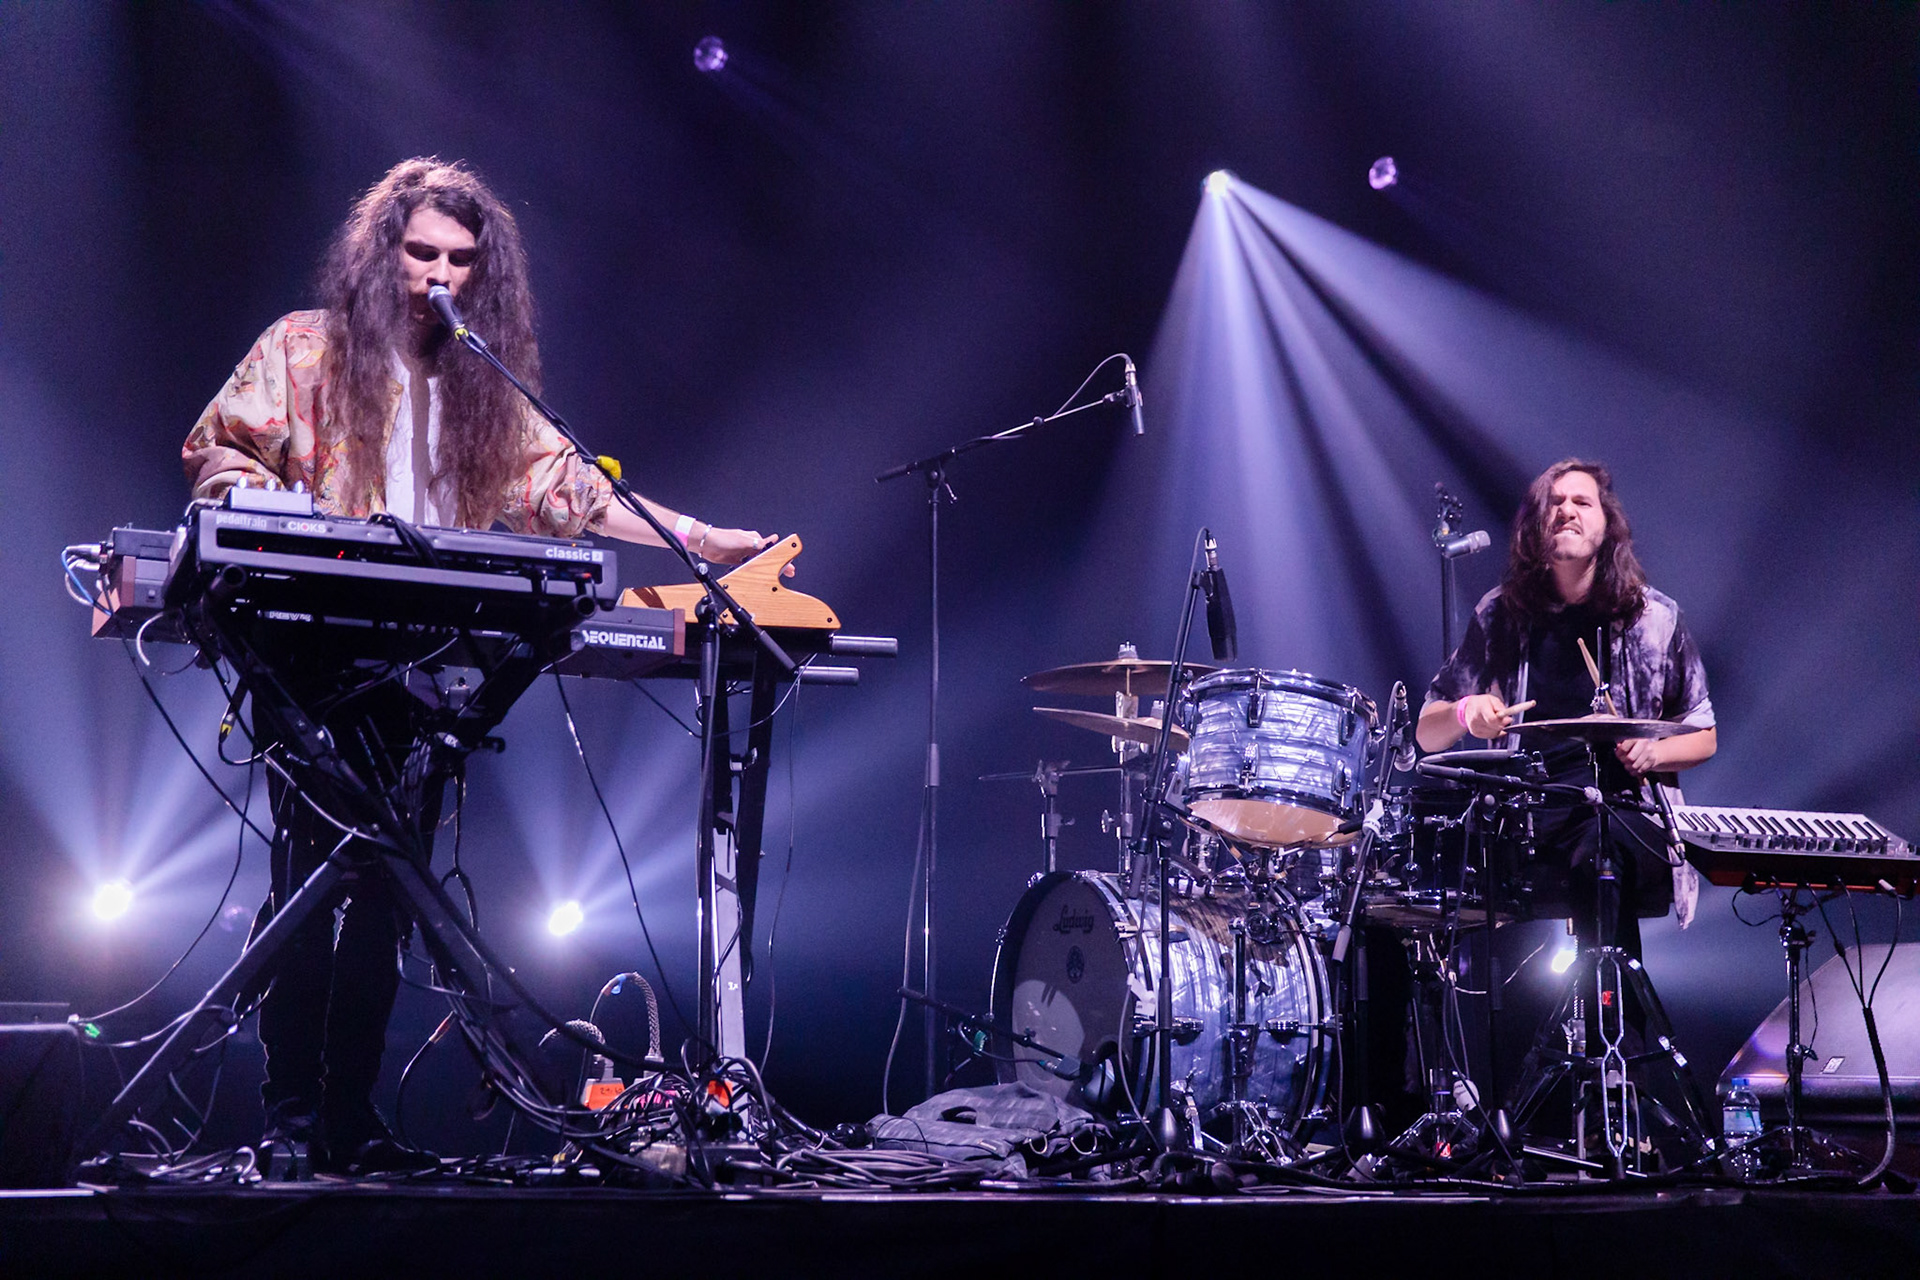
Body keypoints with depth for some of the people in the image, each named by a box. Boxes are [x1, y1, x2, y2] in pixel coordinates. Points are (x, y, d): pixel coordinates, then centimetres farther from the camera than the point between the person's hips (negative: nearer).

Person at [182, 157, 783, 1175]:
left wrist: (698, 538, 2)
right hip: (312, 659, -4)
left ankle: (352, 1119, 9)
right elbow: (218, 450, 2)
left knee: (389, 892, 3)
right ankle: (289, 1113, -1)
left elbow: (569, 484, 11)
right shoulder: (306, 347, 5)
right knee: (308, 877, -8)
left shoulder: (485, 384, 16)